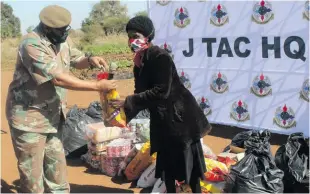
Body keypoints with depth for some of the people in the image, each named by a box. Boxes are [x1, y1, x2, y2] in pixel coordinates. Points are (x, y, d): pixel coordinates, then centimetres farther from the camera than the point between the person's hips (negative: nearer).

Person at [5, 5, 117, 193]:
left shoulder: (63, 40, 1)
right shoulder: (32, 45, -25)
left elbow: (76, 60, 16)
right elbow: (58, 79, -30)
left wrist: (90, 60, -9)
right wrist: (97, 86, -27)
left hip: (52, 114, 8)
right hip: (29, 116, -8)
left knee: (57, 166, 20)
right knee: (32, 170, 3)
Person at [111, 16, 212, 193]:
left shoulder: (160, 57, -20)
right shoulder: (140, 61, 5)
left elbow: (161, 91, -26)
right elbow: (142, 92, 9)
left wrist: (128, 102, -25)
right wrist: (125, 111, -2)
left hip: (180, 115, -8)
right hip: (161, 119, 8)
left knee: (188, 161, 3)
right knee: (166, 162, 15)